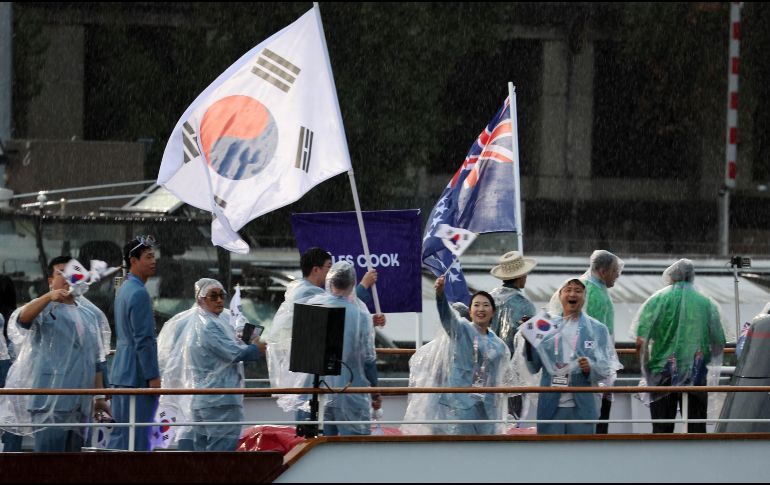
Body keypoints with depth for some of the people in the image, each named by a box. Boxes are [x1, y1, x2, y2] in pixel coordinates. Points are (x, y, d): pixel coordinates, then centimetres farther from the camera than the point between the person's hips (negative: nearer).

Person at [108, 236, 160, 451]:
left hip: (122, 370, 10)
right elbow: (144, 340, -19)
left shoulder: (124, 289, 17)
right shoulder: (139, 293, -15)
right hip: (137, 373, -10)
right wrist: (153, 376, -18)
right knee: (138, 434, -9)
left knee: (120, 432, 11)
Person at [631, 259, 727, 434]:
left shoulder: (657, 299, -2)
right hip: (696, 377, 1)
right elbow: (719, 344, 4)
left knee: (662, 428, 3)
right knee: (696, 428, 4)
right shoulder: (707, 303, 4)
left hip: (663, 374, -1)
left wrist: (646, 364, 8)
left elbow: (640, 341, -8)